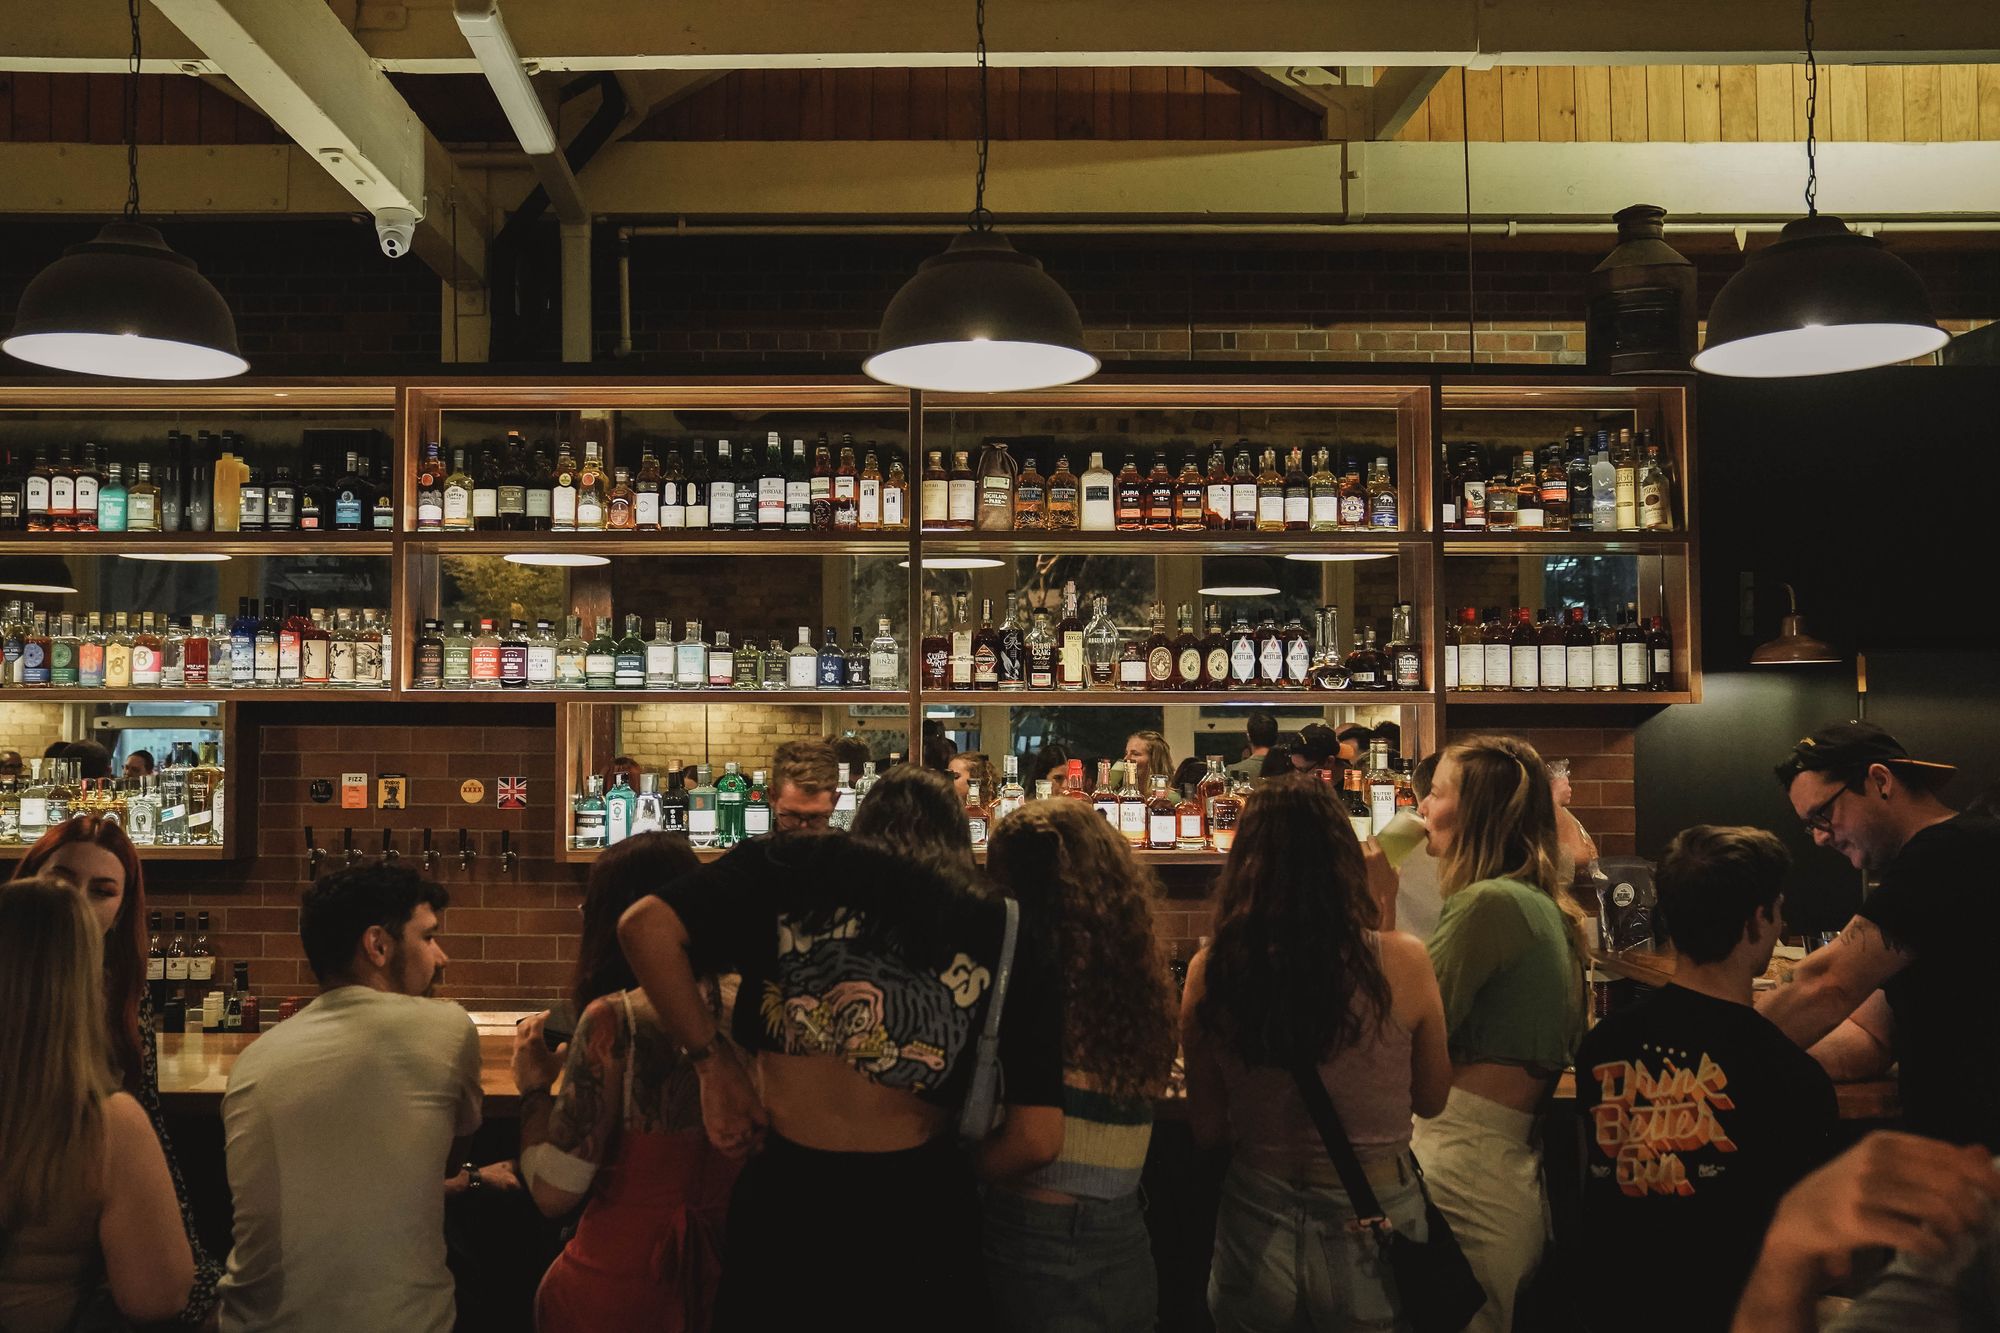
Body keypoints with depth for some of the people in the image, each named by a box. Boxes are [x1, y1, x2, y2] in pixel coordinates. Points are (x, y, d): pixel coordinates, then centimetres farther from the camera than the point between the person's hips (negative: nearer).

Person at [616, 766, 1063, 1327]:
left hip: (785, 1202, 0)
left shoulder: (799, 866, 0)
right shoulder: (1004, 934, 1)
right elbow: (1037, 1139, -4)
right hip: (918, 1222, 1)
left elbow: (646, 926, -10)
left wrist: (715, 1065, -1)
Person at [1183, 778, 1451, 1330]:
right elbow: (1431, 1099, 3)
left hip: (1258, 1234, 1)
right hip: (1371, 1237, -1)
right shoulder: (1400, 962, -14)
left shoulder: (1211, 972, -11)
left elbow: (1207, 1129, -1)